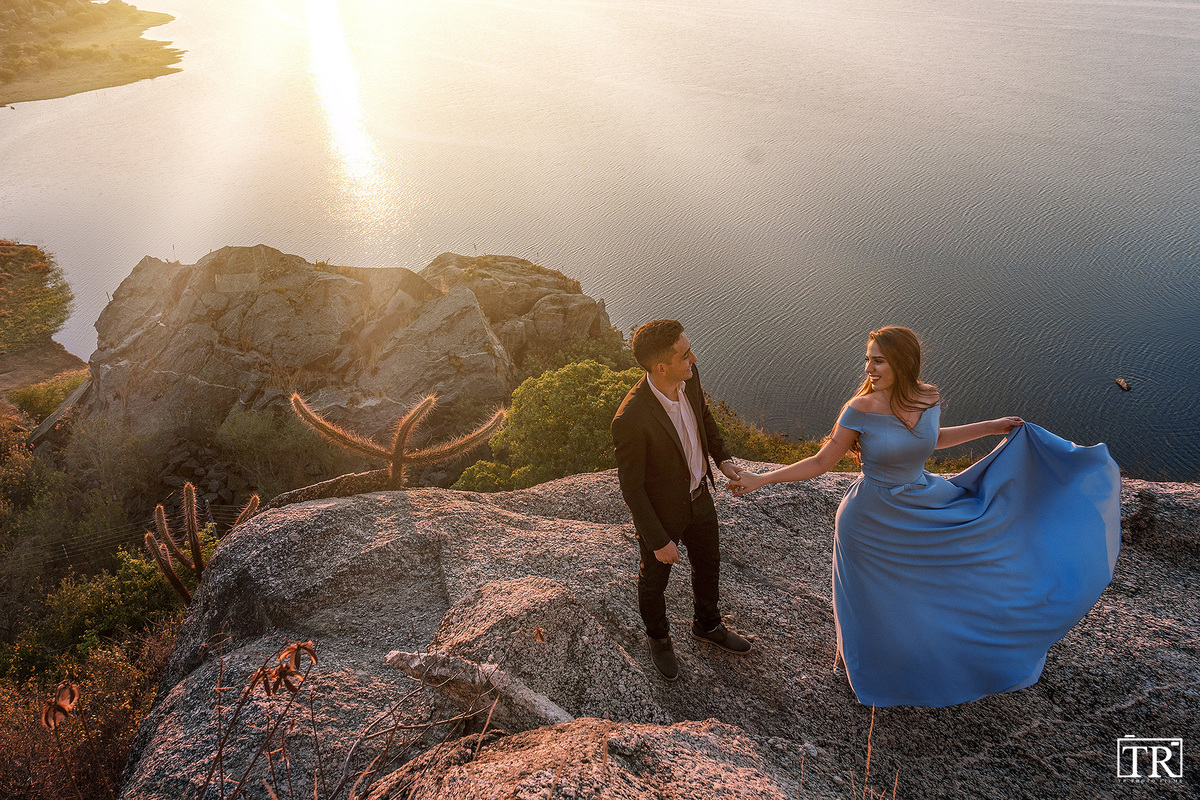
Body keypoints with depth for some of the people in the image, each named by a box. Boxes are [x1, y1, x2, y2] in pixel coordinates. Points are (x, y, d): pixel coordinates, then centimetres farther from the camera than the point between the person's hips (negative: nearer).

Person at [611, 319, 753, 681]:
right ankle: (658, 637, 53)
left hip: (698, 496, 6)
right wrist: (658, 542, -18)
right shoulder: (630, 420, -38)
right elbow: (631, 487, -25)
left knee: (708, 565, 27)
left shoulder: (688, 377, -19)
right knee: (654, 578, 23)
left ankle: (707, 625, 56)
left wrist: (722, 459, -5)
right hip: (660, 511, -6)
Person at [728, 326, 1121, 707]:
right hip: (873, 521, -4)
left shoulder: (928, 398, -11)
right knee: (877, 603, 14)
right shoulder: (860, 409, -24)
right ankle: (851, 652, 44)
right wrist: (760, 479, -22)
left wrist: (990, 427, 12)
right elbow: (820, 463, -16)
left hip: (922, 507, 4)